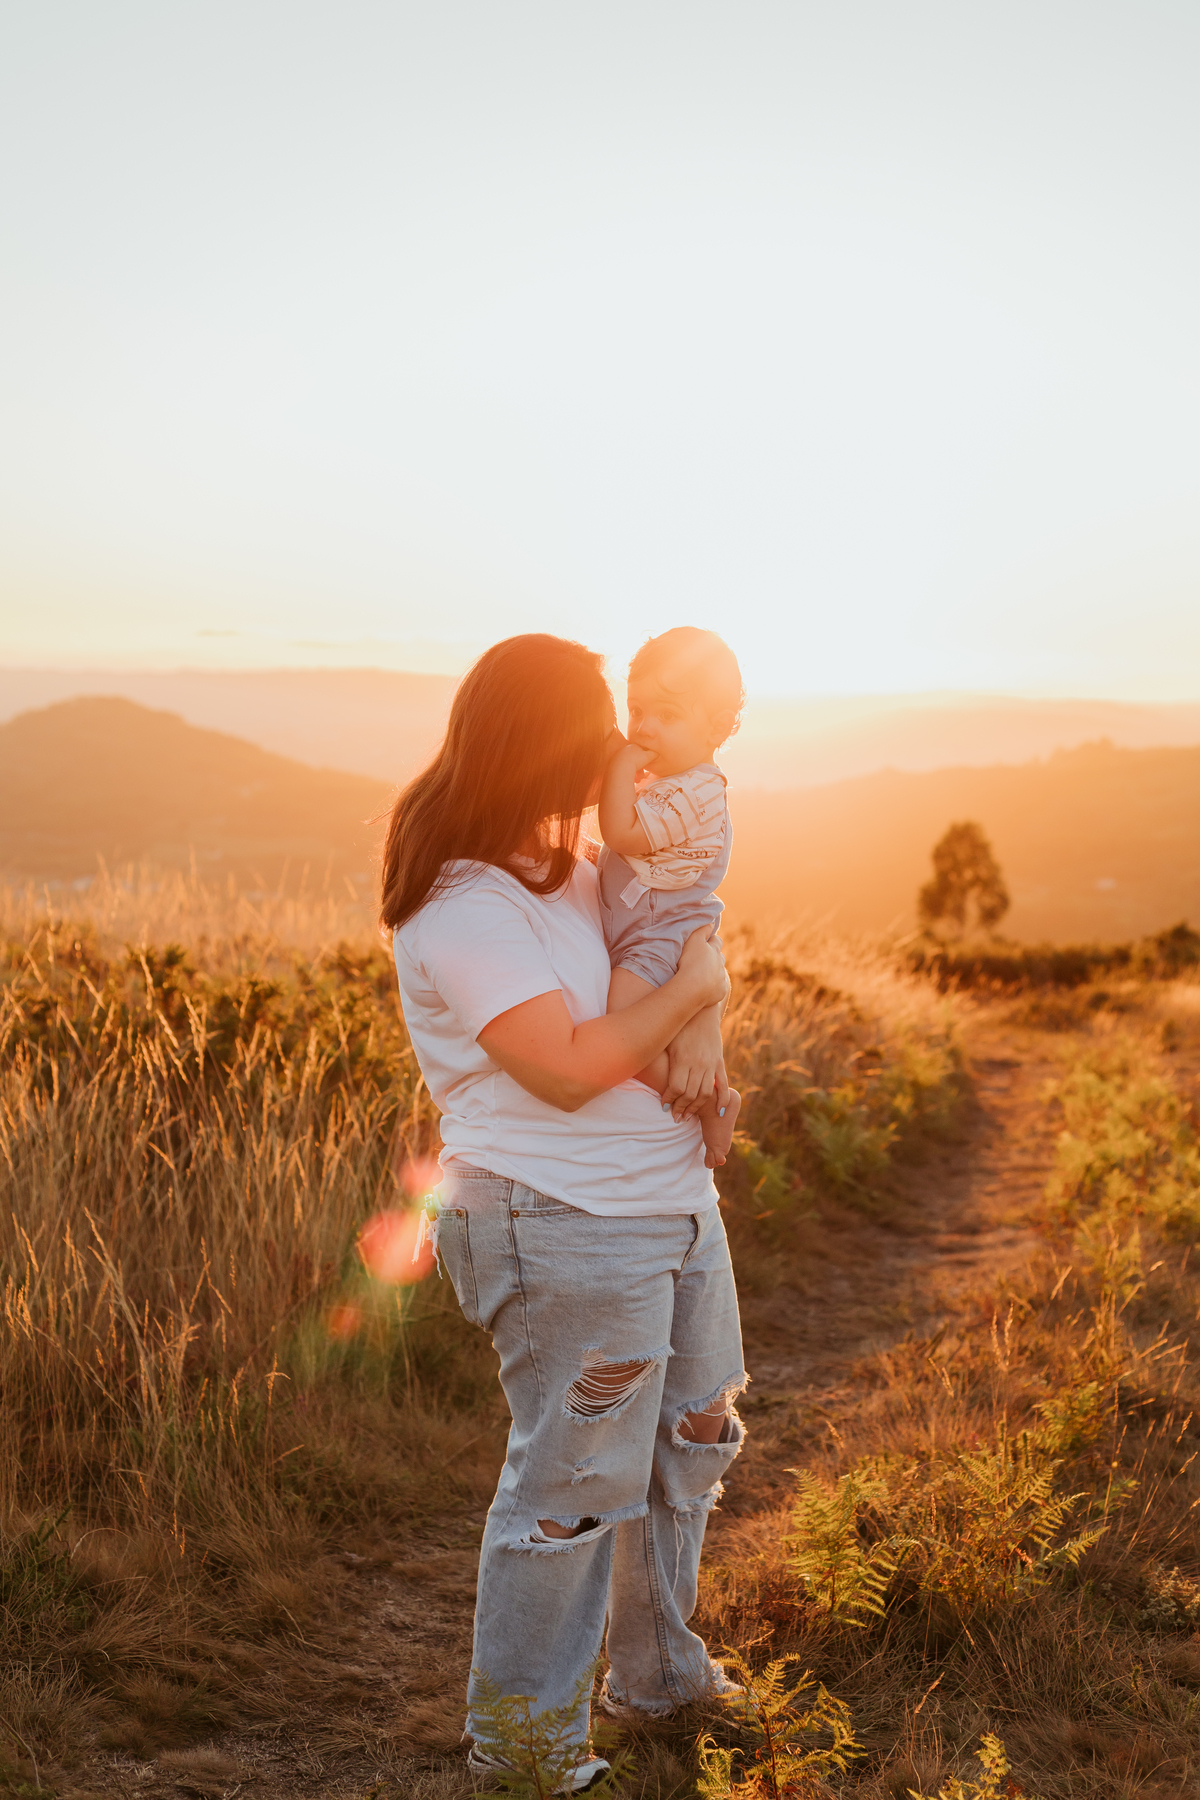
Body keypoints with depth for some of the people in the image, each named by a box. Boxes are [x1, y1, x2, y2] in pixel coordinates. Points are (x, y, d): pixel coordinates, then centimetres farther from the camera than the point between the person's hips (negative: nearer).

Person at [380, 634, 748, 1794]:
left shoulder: (563, 866, 11)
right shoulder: (461, 906, -18)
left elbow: (680, 932, 20)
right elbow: (569, 1067, -24)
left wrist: (703, 1026, -2)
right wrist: (691, 988, -12)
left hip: (671, 1200, 10)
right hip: (566, 1230, -10)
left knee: (691, 1435, 20)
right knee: (576, 1480, -3)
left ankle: (655, 1669, 40)